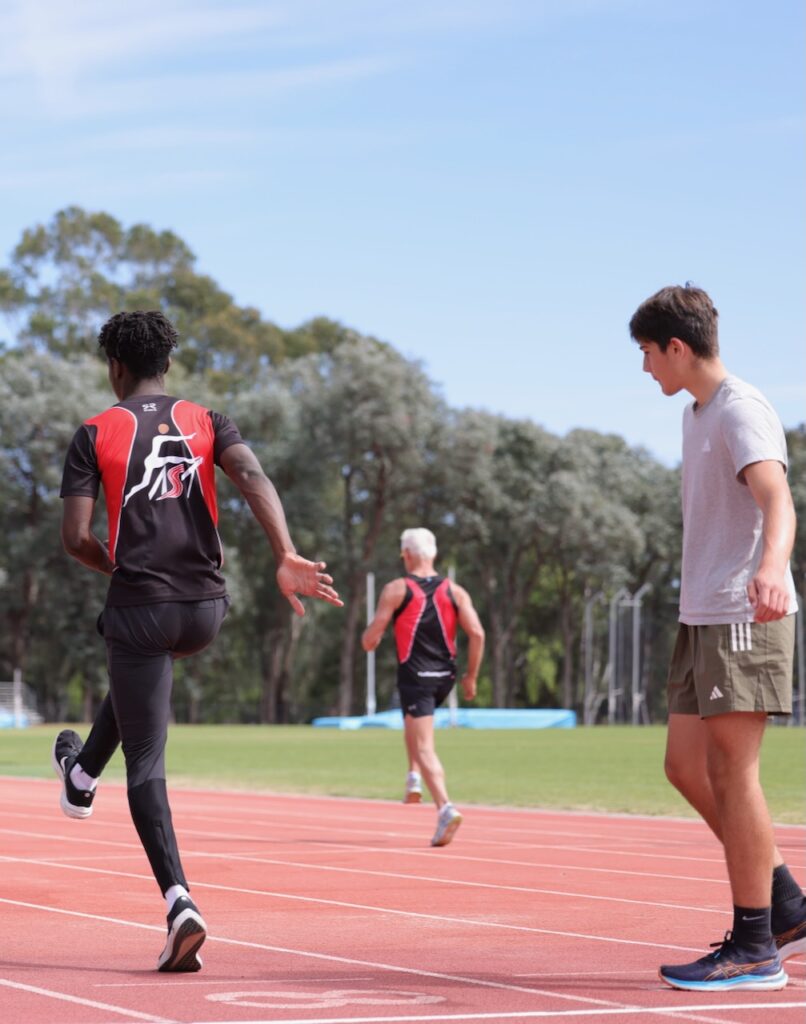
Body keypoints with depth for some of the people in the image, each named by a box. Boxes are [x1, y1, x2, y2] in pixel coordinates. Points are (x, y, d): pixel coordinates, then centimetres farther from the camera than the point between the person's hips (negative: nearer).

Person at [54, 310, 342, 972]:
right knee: (138, 668, 38)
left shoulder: (95, 435, 1)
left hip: (141, 605, -4)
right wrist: (288, 557, -22)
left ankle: (180, 904, -18)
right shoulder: (205, 422, 8)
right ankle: (82, 779, 54)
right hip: (207, 608, 4)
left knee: (146, 766, -2)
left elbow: (75, 538, -6)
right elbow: (253, 477, -11)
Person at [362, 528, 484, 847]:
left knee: (424, 748, -8)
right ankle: (415, 779, 24)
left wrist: (369, 638, 19)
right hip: (444, 676, 5)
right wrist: (471, 676, 6)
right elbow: (477, 634, -4)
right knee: (414, 722, 34)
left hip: (415, 677, -5)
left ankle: (445, 808, -27)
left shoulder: (396, 590, -3)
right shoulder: (454, 591, 6)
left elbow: (369, 641, -5)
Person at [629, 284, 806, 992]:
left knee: (730, 772, -7)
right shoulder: (696, 415, 17)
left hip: (745, 616, -10)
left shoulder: (742, 411, -13)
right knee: (686, 765, 9)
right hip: (704, 615, 10)